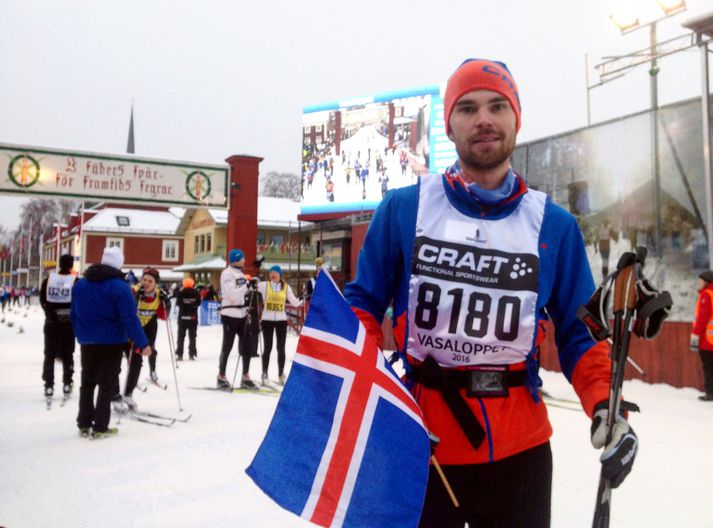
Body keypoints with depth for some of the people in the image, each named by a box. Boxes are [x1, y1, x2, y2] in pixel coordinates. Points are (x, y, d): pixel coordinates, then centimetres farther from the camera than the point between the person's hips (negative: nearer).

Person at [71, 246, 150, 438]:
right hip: (112, 343, -5)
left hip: (87, 342, 6)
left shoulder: (80, 284, 6)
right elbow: (130, 318, -19)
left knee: (87, 383, 16)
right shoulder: (120, 287, -16)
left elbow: (74, 314, 13)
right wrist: (142, 343, -15)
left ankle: (84, 424, 21)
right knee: (106, 385, 3)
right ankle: (100, 427, 6)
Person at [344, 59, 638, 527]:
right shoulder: (402, 208, -3)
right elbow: (365, 304, 1)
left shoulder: (555, 225, 1)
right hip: (418, 443, -1)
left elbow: (578, 332, 5)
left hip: (520, 448, 2)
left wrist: (604, 405, -10)